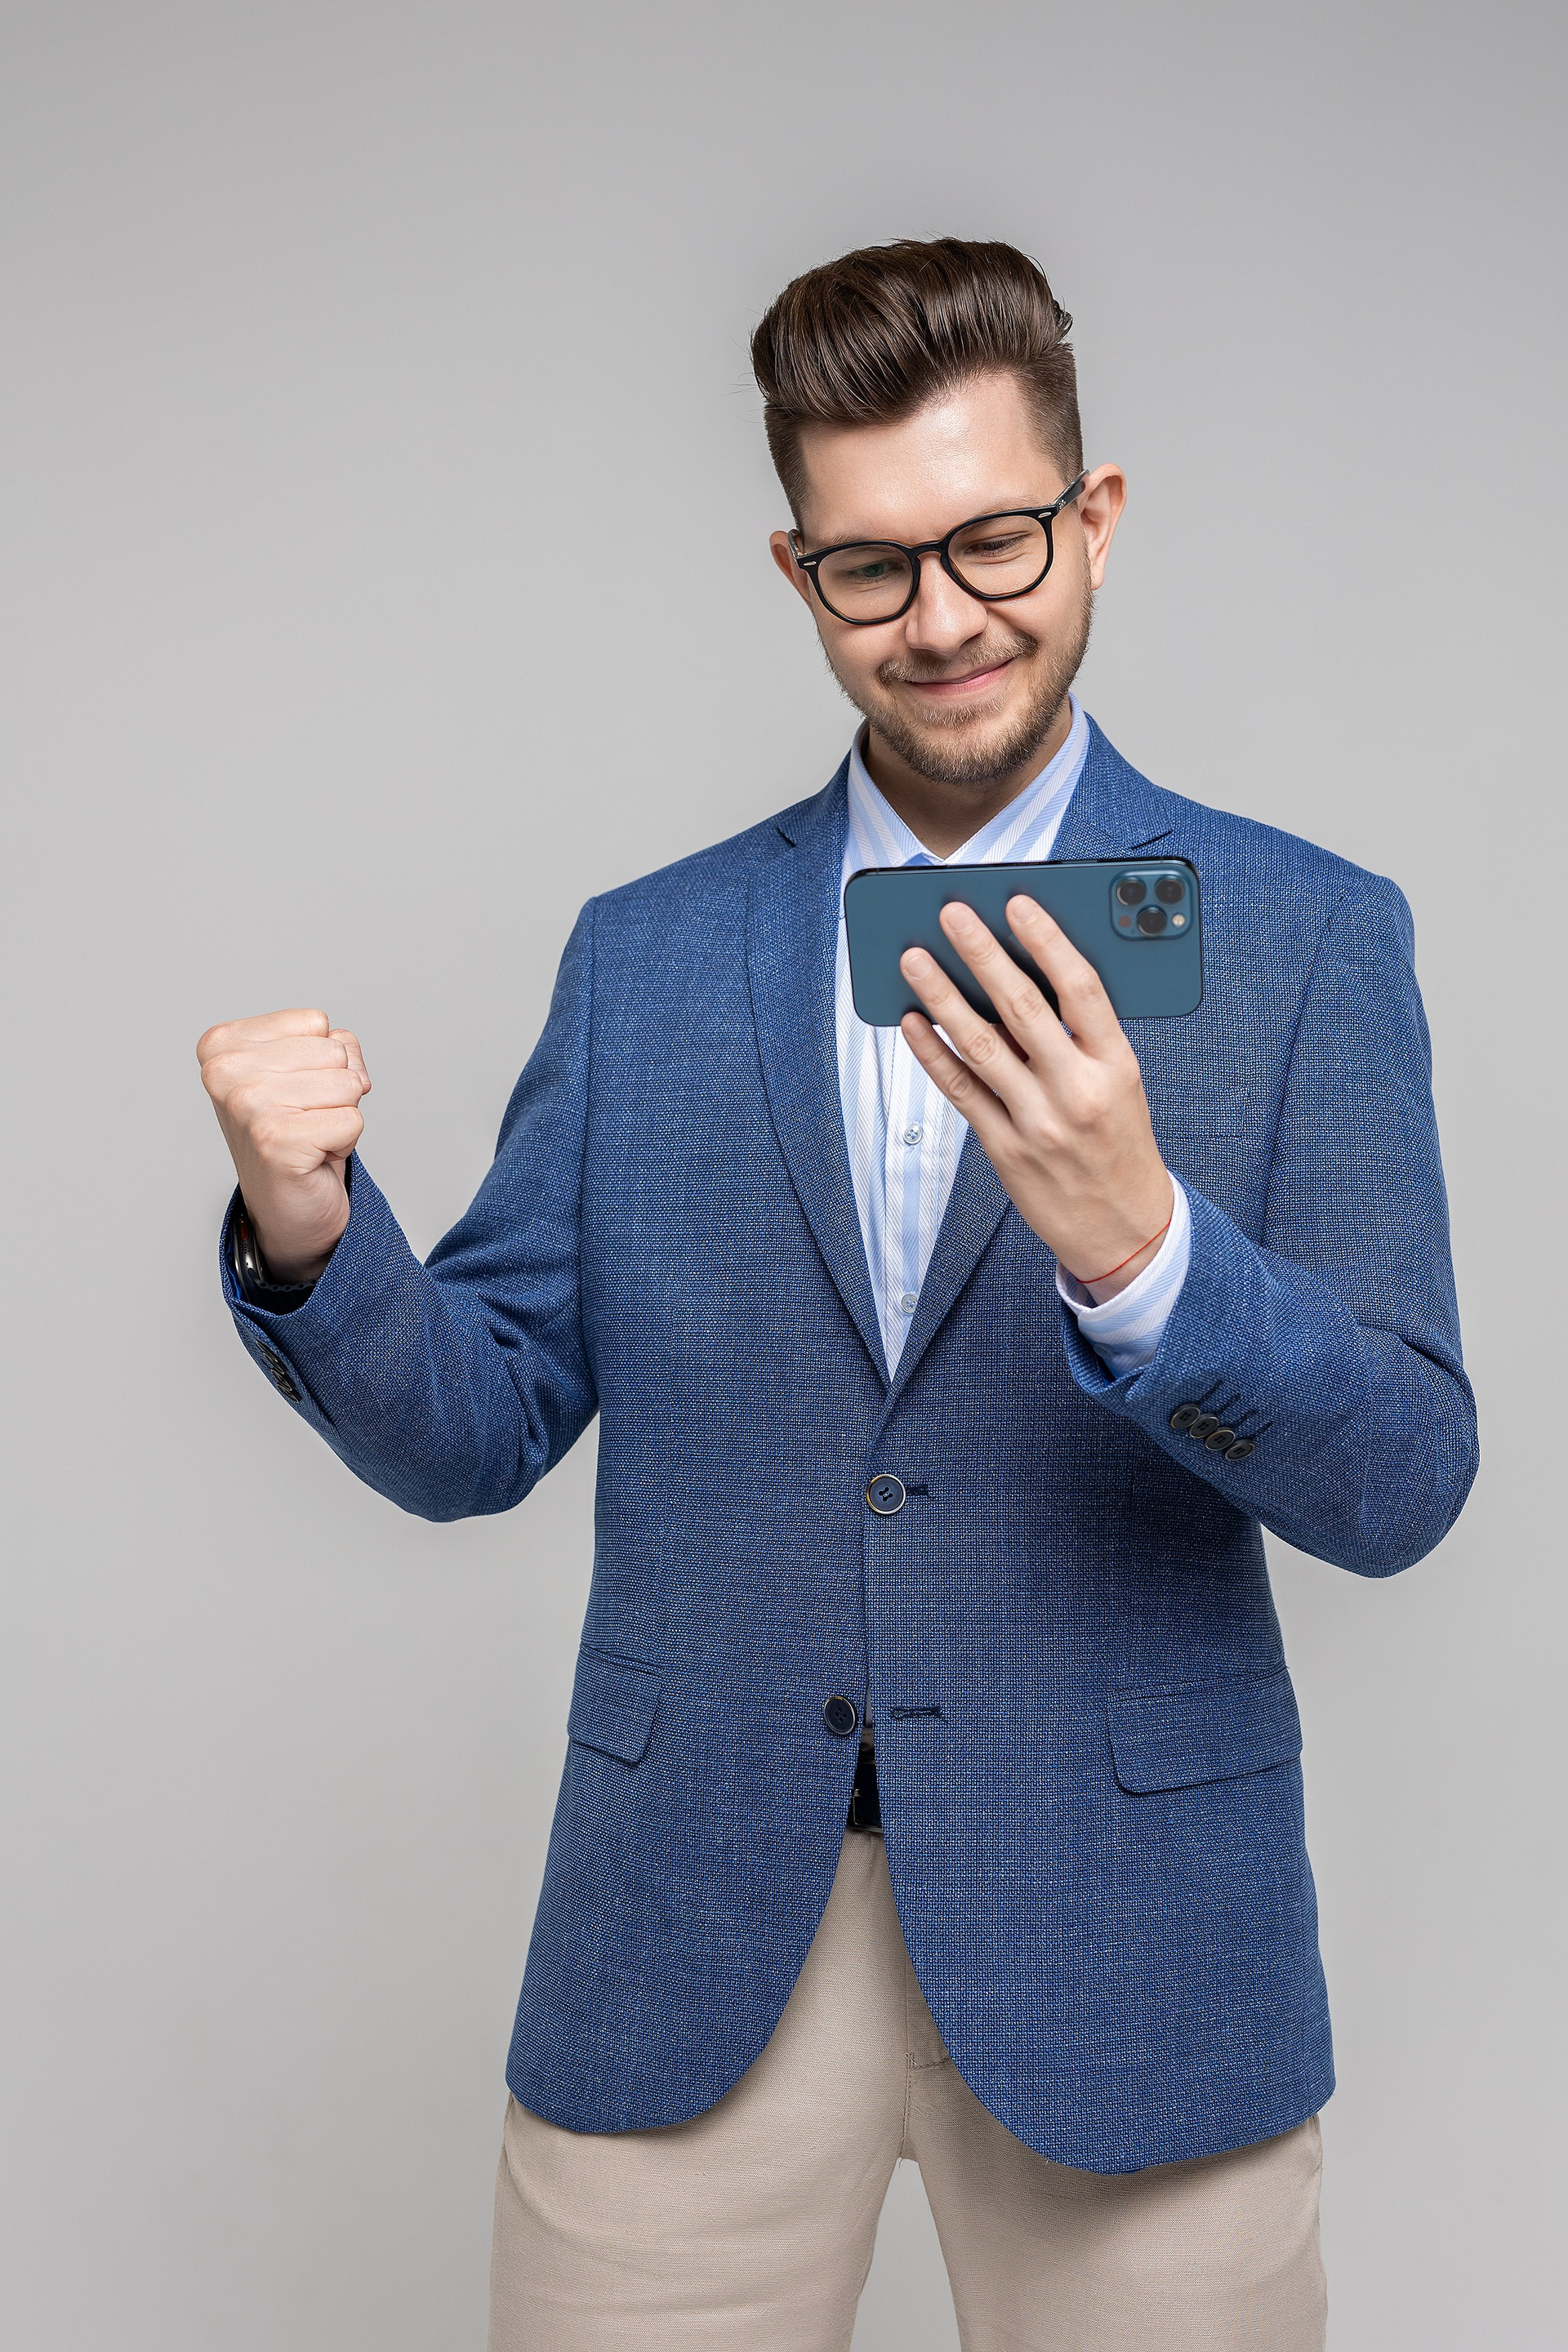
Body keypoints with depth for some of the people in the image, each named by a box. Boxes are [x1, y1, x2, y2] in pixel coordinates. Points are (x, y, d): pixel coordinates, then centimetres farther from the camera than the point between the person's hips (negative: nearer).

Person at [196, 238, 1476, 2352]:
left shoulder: (1304, 939, -1)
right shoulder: (644, 957, 7)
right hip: (686, 1945, 2)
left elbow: (1401, 1484, -7)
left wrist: (1134, 1242, -26)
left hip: (1125, 1942, -1)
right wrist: (313, 1241, -14)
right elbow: (474, 1432, 7)